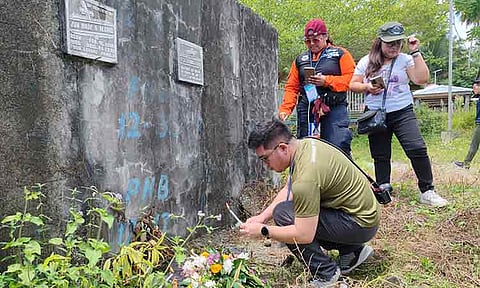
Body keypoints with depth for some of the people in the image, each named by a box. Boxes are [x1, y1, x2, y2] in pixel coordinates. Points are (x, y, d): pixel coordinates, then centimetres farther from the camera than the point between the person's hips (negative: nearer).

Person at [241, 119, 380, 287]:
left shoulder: (306, 175, -30)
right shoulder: (304, 144, -1)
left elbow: (304, 236, -28)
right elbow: (289, 190, 11)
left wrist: (263, 231, -16)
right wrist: (263, 216, 2)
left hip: (361, 223, -10)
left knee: (284, 214, -18)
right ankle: (352, 250, 17)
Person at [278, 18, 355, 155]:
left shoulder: (340, 54, 8)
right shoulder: (300, 59, 19)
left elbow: (351, 79, -3)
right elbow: (291, 87, 14)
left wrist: (327, 81, -14)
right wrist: (285, 109, -1)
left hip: (334, 109, -3)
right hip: (306, 110, 4)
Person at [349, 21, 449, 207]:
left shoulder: (406, 59, 2)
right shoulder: (366, 62, 6)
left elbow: (421, 79, -10)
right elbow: (353, 85, 8)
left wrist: (415, 53, -11)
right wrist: (367, 87, -12)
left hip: (403, 112, -1)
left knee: (417, 149, -14)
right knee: (380, 156, 7)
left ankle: (427, 192, -2)